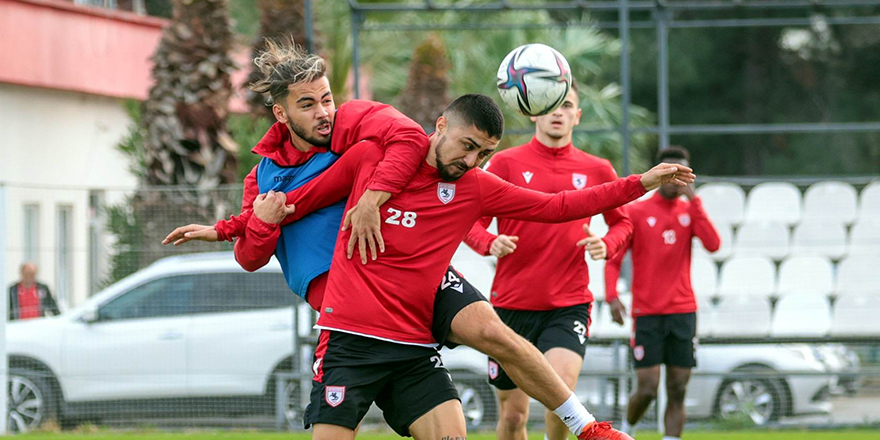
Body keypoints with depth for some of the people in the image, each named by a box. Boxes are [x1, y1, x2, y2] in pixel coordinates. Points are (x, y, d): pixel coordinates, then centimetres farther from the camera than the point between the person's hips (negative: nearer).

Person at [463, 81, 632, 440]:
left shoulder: (597, 170, 6)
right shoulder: (505, 163, 1)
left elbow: (622, 222, 20)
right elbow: (470, 222, 3)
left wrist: (606, 245, -3)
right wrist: (491, 243, -19)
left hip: (569, 306, 0)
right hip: (511, 303, 0)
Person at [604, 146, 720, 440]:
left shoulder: (689, 210, 9)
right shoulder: (636, 212, 0)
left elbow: (713, 244, -7)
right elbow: (613, 260, 1)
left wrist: (694, 201, -10)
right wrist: (612, 296, -14)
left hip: (683, 312, 3)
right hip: (647, 313, -3)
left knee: (677, 391, -1)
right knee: (647, 389, -7)